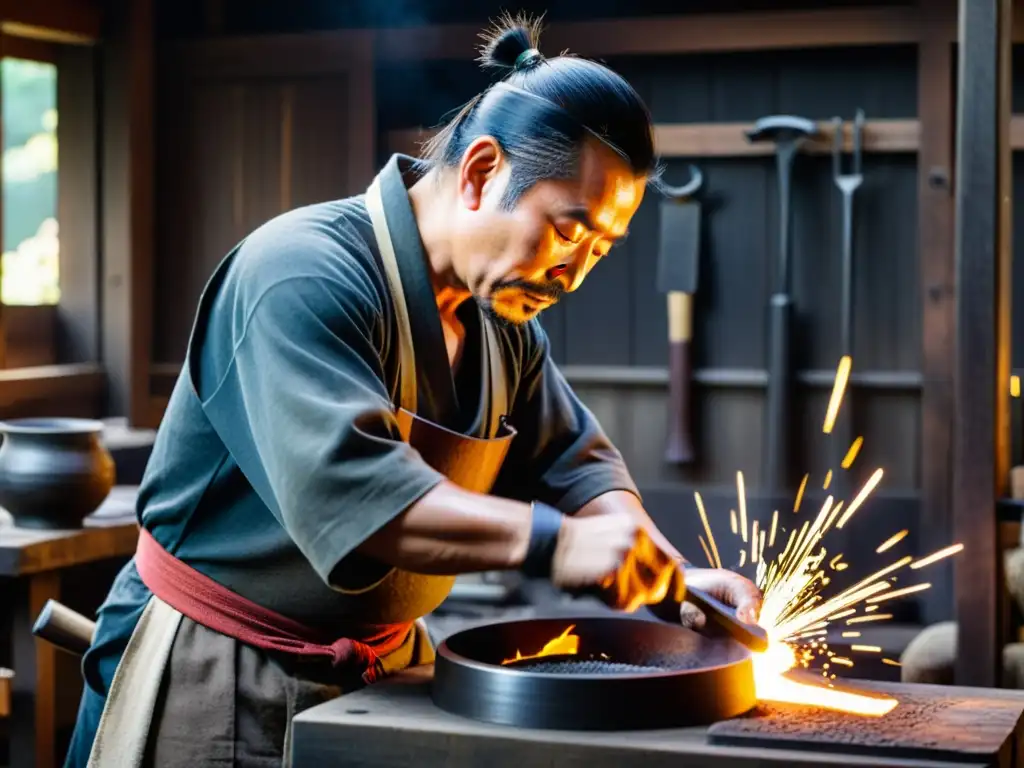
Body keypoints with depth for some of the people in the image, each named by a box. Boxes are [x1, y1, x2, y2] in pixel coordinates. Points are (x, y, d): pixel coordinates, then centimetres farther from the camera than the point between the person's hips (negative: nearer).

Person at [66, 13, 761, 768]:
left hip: (380, 671, 8)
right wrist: (554, 543, -39)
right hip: (214, 677, -7)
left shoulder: (503, 320, 4)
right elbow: (341, 486, -35)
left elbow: (574, 462, 9)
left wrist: (671, 577, -8)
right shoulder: (304, 274, -23)